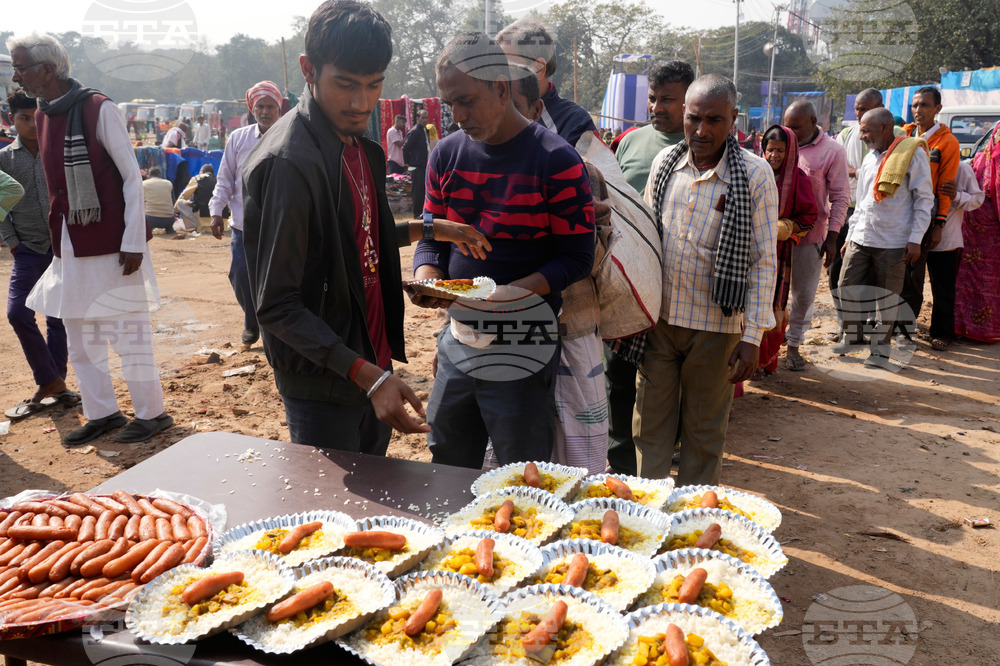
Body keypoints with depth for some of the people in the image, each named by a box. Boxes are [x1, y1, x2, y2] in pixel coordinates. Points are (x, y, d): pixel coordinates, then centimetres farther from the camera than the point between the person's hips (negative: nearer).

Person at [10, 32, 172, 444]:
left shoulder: (99, 110, -11)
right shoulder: (42, 116, 10)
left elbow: (132, 177, -11)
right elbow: (58, 184, 16)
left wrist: (133, 241, -15)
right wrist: (59, 240, 14)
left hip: (111, 245, -7)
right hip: (70, 248, 7)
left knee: (127, 334, 1)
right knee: (79, 337, 13)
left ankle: (151, 413, 15)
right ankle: (102, 413, 26)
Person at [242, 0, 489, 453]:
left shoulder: (362, 147, 5)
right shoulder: (287, 162, -23)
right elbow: (277, 306, -23)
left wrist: (429, 229, 13)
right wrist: (368, 377, -29)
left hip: (372, 364, 8)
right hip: (323, 387, -8)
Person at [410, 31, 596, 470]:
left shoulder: (556, 161, -11)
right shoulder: (447, 154, 6)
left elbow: (577, 257, -11)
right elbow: (432, 236, 12)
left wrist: (517, 291, -25)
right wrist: (426, 277, -9)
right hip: (457, 338, 5)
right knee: (447, 470, 18)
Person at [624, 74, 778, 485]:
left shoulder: (756, 174, -7)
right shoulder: (665, 162, 5)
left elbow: (763, 260, -7)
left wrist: (753, 336, -11)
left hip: (715, 323, -3)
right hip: (658, 316, 3)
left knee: (704, 428, 11)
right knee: (650, 423, 10)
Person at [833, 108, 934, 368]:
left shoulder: (912, 153, -6)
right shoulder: (869, 158, 14)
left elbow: (924, 199, -6)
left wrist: (915, 239, -11)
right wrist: (850, 235, 18)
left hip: (893, 243, -6)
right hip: (860, 239, 6)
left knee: (886, 298, 2)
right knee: (847, 288, 4)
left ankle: (880, 350, 14)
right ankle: (852, 336, 24)